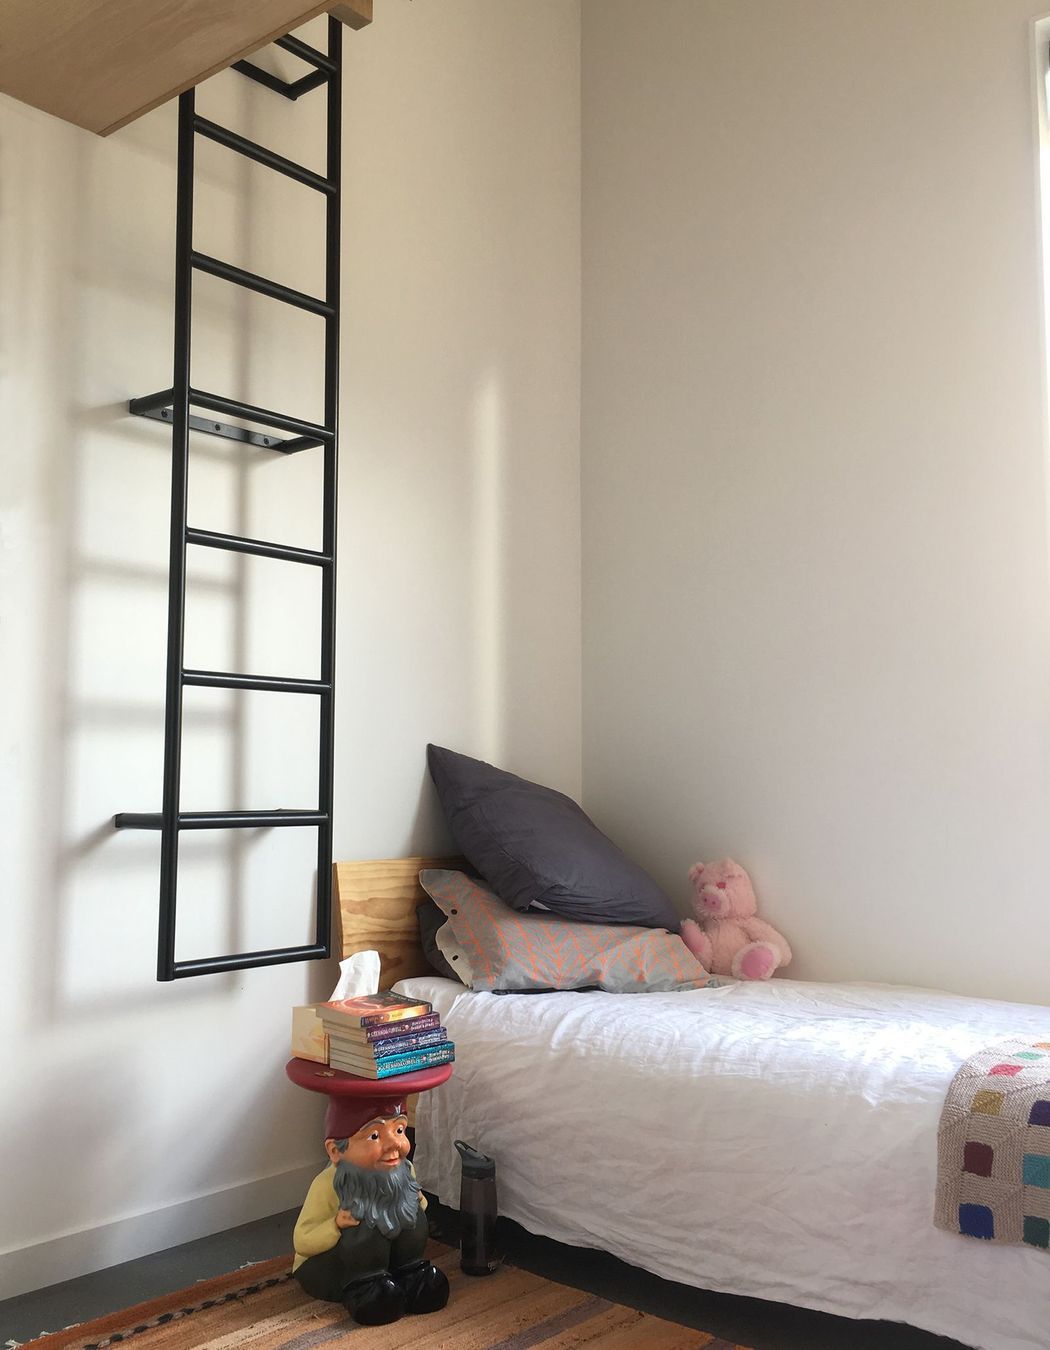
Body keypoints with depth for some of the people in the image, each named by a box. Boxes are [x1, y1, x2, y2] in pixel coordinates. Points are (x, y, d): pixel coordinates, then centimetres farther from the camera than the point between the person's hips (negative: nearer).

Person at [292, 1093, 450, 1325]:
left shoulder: (403, 1171, -13)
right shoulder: (327, 1186, -28)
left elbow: (417, 1200, 10)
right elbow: (302, 1243, -22)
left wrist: (416, 1202, -13)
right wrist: (336, 1225, -37)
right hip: (325, 1267, -5)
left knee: (414, 1214, -14)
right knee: (366, 1230, -30)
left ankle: (409, 1272, 1)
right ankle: (360, 1286, -13)